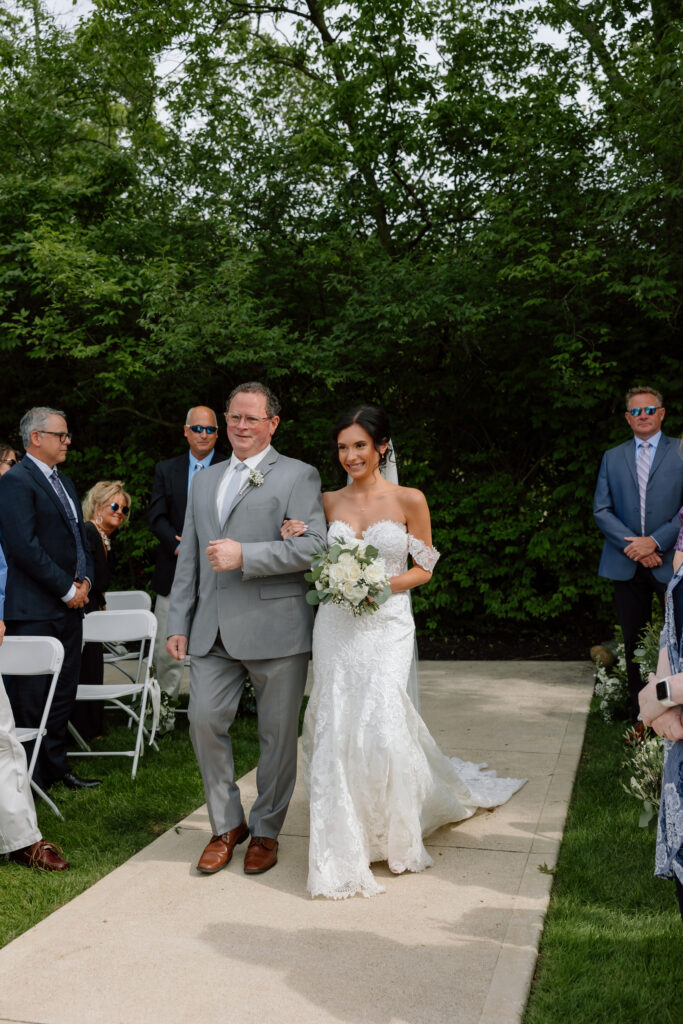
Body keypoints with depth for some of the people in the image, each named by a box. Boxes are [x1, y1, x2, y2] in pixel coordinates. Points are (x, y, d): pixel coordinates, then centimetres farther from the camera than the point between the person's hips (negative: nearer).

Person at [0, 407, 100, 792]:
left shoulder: (64, 483, 18)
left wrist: (85, 580, 4)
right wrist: (67, 589, -14)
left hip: (69, 607, 9)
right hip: (34, 611, -9)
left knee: (63, 694, 14)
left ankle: (56, 766, 25)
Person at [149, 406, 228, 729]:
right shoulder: (166, 469, 10)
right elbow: (157, 517, 3)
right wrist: (180, 546, -14)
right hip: (174, 575, 2)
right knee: (165, 651, 4)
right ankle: (164, 716, 16)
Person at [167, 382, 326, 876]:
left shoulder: (298, 475, 0)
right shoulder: (204, 481, 19)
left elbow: (314, 547, -12)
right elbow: (189, 558, 18)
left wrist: (244, 555, -18)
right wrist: (179, 623, 12)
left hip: (275, 629, -4)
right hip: (213, 631, 5)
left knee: (277, 734, 5)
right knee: (205, 721, 0)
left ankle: (266, 831, 23)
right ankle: (227, 825, 20)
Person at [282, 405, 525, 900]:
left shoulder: (409, 500, -3)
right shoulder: (329, 502, 7)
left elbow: (424, 568, 2)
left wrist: (384, 584, -14)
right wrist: (297, 543, -4)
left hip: (386, 626, -3)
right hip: (336, 626, 3)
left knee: (380, 729, -10)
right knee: (335, 729, 1)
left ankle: (396, 836, 19)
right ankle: (344, 845, 19)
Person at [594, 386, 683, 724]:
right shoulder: (612, 458, 13)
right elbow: (601, 510, 6)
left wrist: (655, 541, -13)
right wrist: (631, 545, -8)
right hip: (626, 564, 3)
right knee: (634, 642, 8)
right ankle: (642, 717, 16)